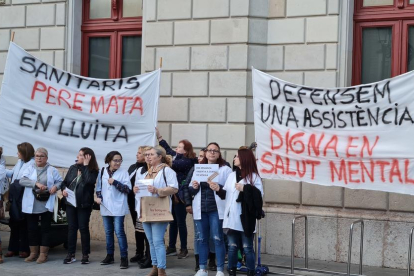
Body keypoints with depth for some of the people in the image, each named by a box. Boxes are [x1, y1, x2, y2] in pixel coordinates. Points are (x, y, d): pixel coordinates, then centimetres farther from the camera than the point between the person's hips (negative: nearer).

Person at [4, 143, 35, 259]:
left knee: (24, 224, 0)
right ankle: (13, 248, 20)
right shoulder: (19, 162, 13)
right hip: (15, 197, 8)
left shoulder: (33, 163, -16)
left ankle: (24, 249, 10)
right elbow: (12, 173, 24)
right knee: (14, 223, 12)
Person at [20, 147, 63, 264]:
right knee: (32, 228, 6)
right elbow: (22, 180, -8)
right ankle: (33, 253, 16)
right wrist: (36, 183, -20)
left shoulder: (52, 170, 5)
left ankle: (43, 254, 5)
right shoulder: (30, 169, 5)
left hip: (46, 204, -1)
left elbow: (60, 181, 8)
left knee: (45, 229, 1)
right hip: (31, 205, 2)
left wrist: (55, 186, -14)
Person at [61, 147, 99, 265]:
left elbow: (89, 181, -26)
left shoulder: (93, 171, -7)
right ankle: (71, 254, 12)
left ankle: (85, 255, 9)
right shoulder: (73, 168, 7)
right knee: (71, 228, 7)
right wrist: (63, 189, -9)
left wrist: (85, 165, -19)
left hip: (84, 204, -4)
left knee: (83, 228, 0)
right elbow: (65, 182, 13)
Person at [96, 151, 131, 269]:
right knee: (108, 232, 13)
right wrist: (98, 196, -2)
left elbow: (128, 189, -12)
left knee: (119, 232, -9)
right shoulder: (103, 172, 6)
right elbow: (98, 186, 15)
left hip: (118, 207, -5)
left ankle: (124, 258, -6)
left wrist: (115, 182, -19)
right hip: (106, 206, 5)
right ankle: (109, 255, 23)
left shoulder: (123, 172, -6)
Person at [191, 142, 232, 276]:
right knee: (202, 239, 8)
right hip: (200, 209, 4)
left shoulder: (225, 169, 0)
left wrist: (219, 188, -23)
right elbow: (191, 190, 14)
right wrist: (194, 187, -7)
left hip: (216, 209, -4)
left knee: (218, 238, -3)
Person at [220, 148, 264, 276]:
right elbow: (226, 194, 12)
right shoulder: (232, 175, 14)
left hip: (245, 218, -5)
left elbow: (259, 195, -13)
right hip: (231, 217, 5)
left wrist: (245, 189, -19)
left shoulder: (254, 176, -4)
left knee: (247, 248, 1)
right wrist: (218, 189, -6)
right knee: (232, 247, 10)